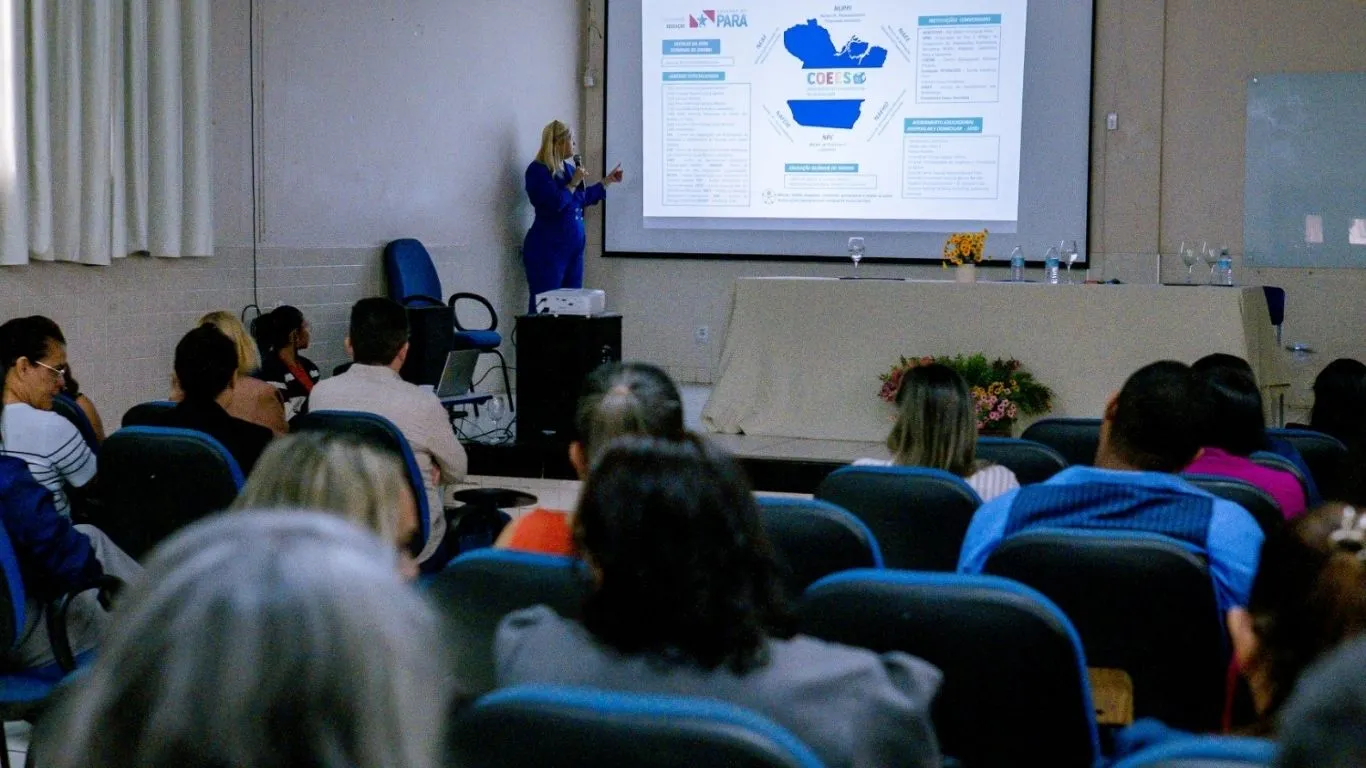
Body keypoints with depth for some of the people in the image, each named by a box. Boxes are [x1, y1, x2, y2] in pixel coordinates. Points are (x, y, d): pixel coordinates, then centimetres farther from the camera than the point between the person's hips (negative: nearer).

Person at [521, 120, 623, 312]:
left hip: (573, 247, 9)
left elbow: (583, 198, 28)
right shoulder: (538, 170, -12)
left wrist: (608, 180, 31)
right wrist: (574, 183, -12)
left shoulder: (568, 168, 13)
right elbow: (554, 204, -24)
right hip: (547, 249, -9)